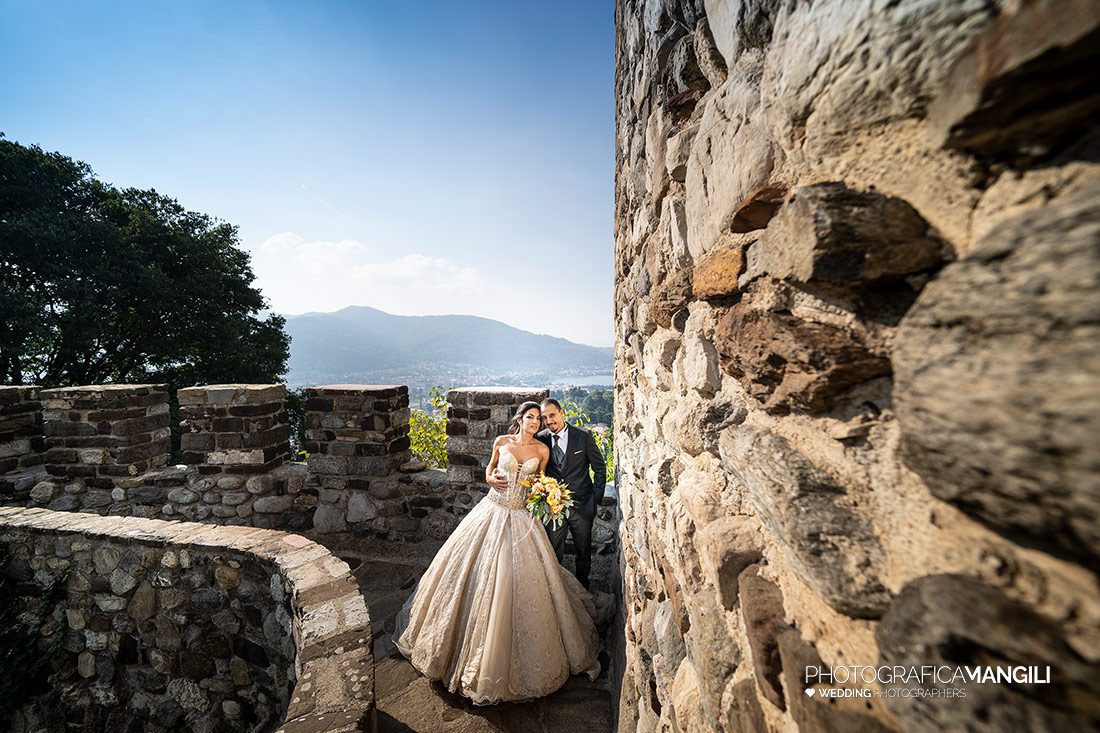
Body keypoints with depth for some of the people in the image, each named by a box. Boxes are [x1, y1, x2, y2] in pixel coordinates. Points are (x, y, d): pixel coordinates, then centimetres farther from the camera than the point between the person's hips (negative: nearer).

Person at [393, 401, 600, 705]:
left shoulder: (542, 450, -2)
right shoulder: (502, 441, -2)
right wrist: (490, 478, -6)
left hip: (522, 517, 0)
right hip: (494, 509, 1)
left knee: (518, 579, 5)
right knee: (475, 571, 9)